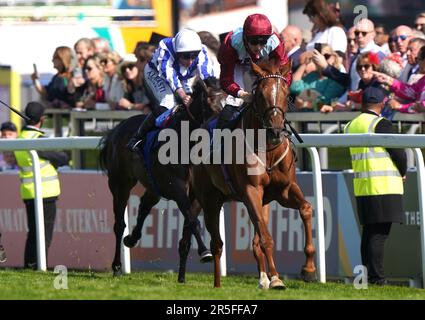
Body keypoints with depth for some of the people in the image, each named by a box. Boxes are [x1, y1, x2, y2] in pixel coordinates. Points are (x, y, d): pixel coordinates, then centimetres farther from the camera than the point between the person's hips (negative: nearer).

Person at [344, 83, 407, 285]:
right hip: (384, 186, -7)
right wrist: (403, 172, 9)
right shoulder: (381, 124, -10)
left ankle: (367, 274, 14)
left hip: (361, 187, 7)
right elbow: (398, 153, -11)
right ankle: (376, 276, -10)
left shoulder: (350, 126, 12)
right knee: (380, 232, -7)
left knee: (368, 231, 13)